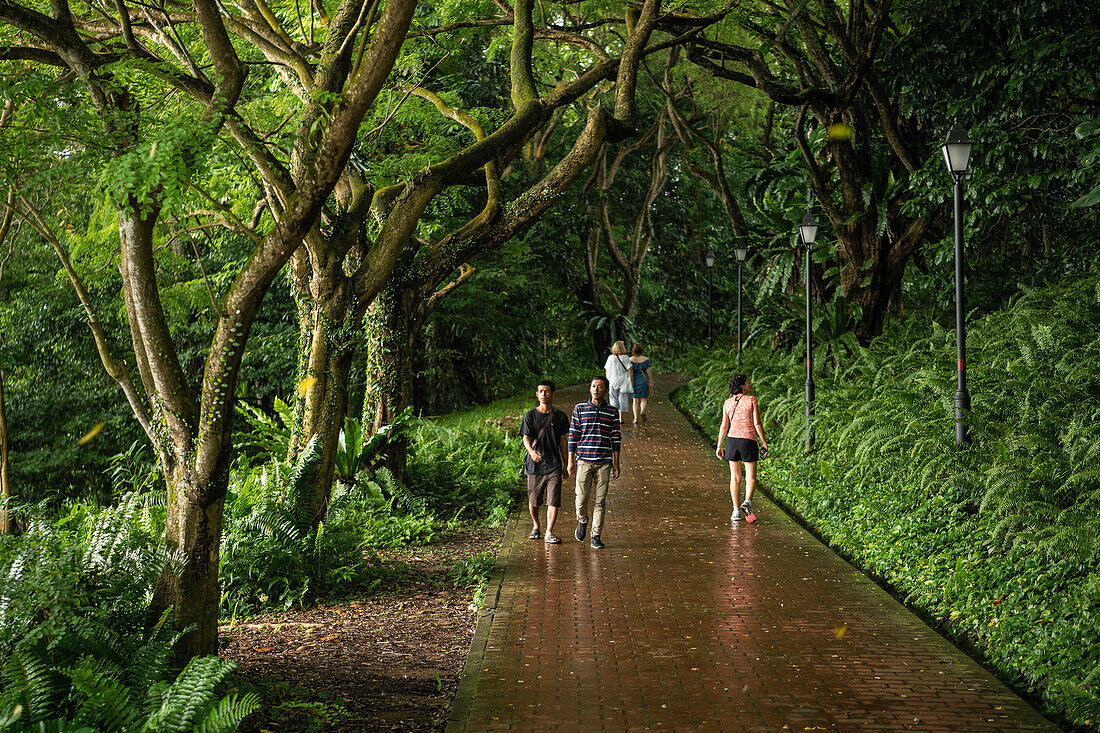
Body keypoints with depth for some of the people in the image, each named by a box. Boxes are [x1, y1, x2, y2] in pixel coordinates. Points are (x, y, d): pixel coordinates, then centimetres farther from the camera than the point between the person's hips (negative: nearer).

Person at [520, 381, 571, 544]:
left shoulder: (560, 417, 5)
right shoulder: (530, 416, 1)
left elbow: (563, 441, 12)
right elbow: (526, 438, -8)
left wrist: (565, 463, 12)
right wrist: (531, 451, -30)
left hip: (554, 465, 0)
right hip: (535, 465, 0)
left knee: (554, 501, -8)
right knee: (533, 501, 10)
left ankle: (549, 533, -3)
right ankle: (536, 527, 33)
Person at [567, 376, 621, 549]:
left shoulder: (612, 412, 5)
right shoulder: (579, 409, 3)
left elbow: (616, 439, 7)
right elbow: (573, 436, 4)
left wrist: (616, 464, 3)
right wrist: (570, 461, 0)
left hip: (604, 462, 1)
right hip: (584, 461, -1)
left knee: (600, 501, 1)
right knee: (582, 497, -3)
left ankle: (596, 536, 9)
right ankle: (582, 521, 27)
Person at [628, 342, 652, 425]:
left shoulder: (631, 359, -3)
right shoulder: (646, 359, -4)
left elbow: (630, 371, -6)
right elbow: (648, 371, -2)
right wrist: (650, 381, 9)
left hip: (634, 381, 1)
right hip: (644, 380, -1)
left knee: (635, 400, 6)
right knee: (643, 399, 8)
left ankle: (636, 418, -1)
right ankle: (642, 412, -19)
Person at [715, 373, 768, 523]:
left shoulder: (728, 403, 6)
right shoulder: (752, 400, -5)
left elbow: (724, 426, 6)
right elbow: (757, 424, -8)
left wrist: (719, 445, 12)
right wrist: (764, 443, -3)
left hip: (732, 438, 3)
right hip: (749, 440, -3)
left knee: (735, 477, 9)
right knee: (751, 477, 3)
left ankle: (736, 511, 5)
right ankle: (747, 502, -22)